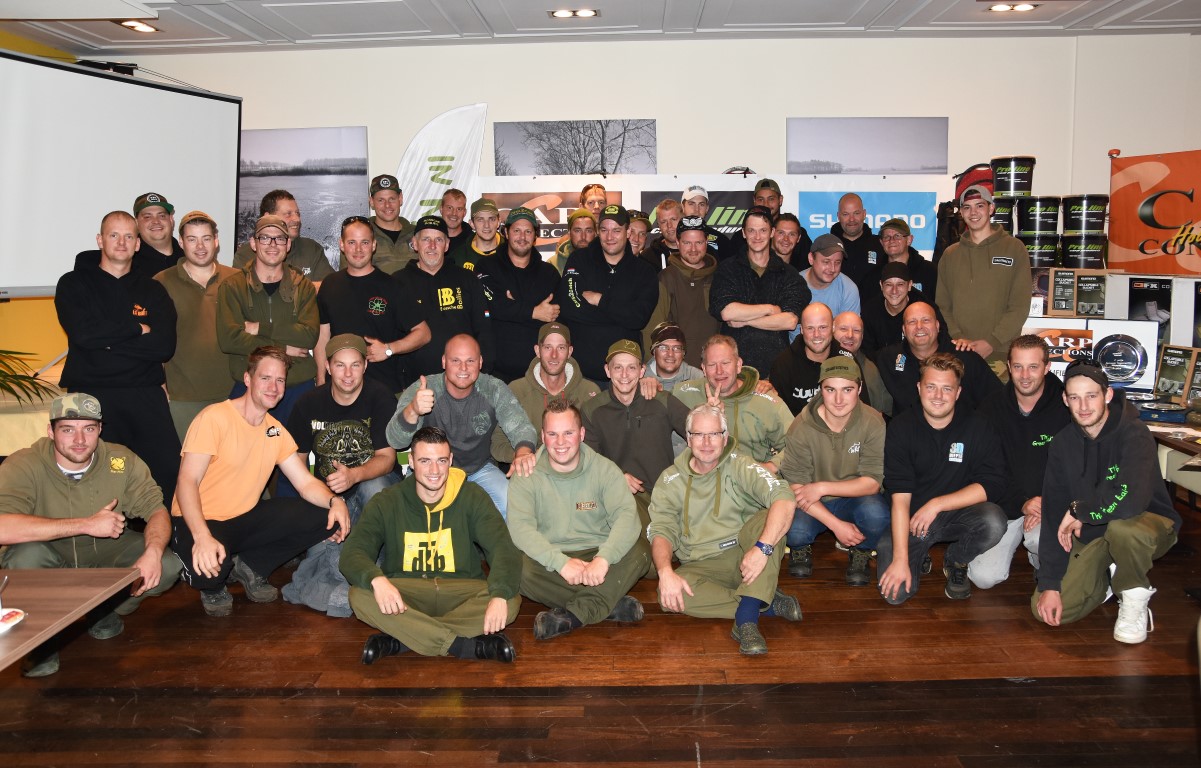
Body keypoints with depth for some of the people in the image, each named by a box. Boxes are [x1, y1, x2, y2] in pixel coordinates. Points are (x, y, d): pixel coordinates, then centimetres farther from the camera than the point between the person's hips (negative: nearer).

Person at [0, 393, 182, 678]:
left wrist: (153, 552, -34)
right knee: (25, 556, -35)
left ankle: (104, 611, 11)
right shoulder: (23, 466, -23)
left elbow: (157, 510, -11)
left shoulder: (122, 461, -14)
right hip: (52, 559, -2)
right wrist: (87, 524, -37)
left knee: (168, 567, -20)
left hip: (107, 551, 3)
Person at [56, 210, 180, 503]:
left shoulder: (153, 289, 14)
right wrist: (137, 329, -3)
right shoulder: (73, 284, 10)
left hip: (145, 394, 1)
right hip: (90, 393, -1)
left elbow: (165, 346, -2)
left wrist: (107, 340, -8)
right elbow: (82, 333, -10)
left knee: (170, 471, -8)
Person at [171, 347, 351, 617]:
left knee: (326, 518, -9)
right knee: (211, 566, -39)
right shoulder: (215, 417, -16)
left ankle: (249, 567, 7)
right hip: (199, 522, -6)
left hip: (246, 519, 7)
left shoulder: (276, 431, 6)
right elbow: (187, 481, -23)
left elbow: (306, 483, 2)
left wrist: (334, 500, -22)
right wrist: (202, 536, -39)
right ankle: (212, 588, 2)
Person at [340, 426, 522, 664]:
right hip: (404, 592, 0)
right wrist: (377, 579, -35)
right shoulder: (386, 503, 0)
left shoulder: (472, 497, -1)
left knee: (511, 602, -28)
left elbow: (503, 549, -11)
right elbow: (352, 553, -10)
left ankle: (399, 640, -26)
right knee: (360, 596, -30)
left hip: (462, 592, 0)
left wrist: (500, 595, -33)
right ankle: (470, 645, -30)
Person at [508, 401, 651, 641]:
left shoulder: (604, 469, -1)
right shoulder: (527, 475, -2)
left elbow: (627, 515, -15)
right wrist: (561, 562, -30)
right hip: (549, 559, 0)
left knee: (640, 550, -26)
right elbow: (520, 526, -16)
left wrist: (603, 558, -33)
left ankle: (571, 615, -28)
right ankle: (610, 604, -22)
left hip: (597, 556, 1)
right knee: (519, 568, -32)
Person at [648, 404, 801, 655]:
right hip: (702, 566, 1)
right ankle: (768, 604, -21)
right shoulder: (671, 480, 4)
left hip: (745, 557, -1)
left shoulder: (739, 465, -4)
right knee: (669, 596, -30)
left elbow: (785, 499, -21)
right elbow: (661, 531, -5)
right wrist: (665, 572, -27)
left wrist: (762, 547, -36)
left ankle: (746, 619, -36)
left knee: (768, 519, -30)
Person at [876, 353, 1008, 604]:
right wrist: (900, 559, -21)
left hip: (958, 513, 1)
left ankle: (956, 564, 3)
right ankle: (919, 557, 17)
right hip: (911, 518, -1)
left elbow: (992, 484, -12)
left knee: (993, 522, -32)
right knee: (895, 592, -20)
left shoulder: (975, 426, -7)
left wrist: (936, 504, -19)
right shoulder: (901, 428, -10)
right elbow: (900, 497, -15)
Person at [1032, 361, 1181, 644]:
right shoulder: (1063, 443, -4)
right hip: (1092, 535, 5)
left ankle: (1135, 599, -10)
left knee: (1121, 526, -41)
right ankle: (1110, 577, 18)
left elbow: (1131, 499, -40)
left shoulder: (1134, 434, -21)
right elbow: (1053, 514, -6)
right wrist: (1049, 583, -11)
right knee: (1045, 608, -12)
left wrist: (1079, 510, -21)